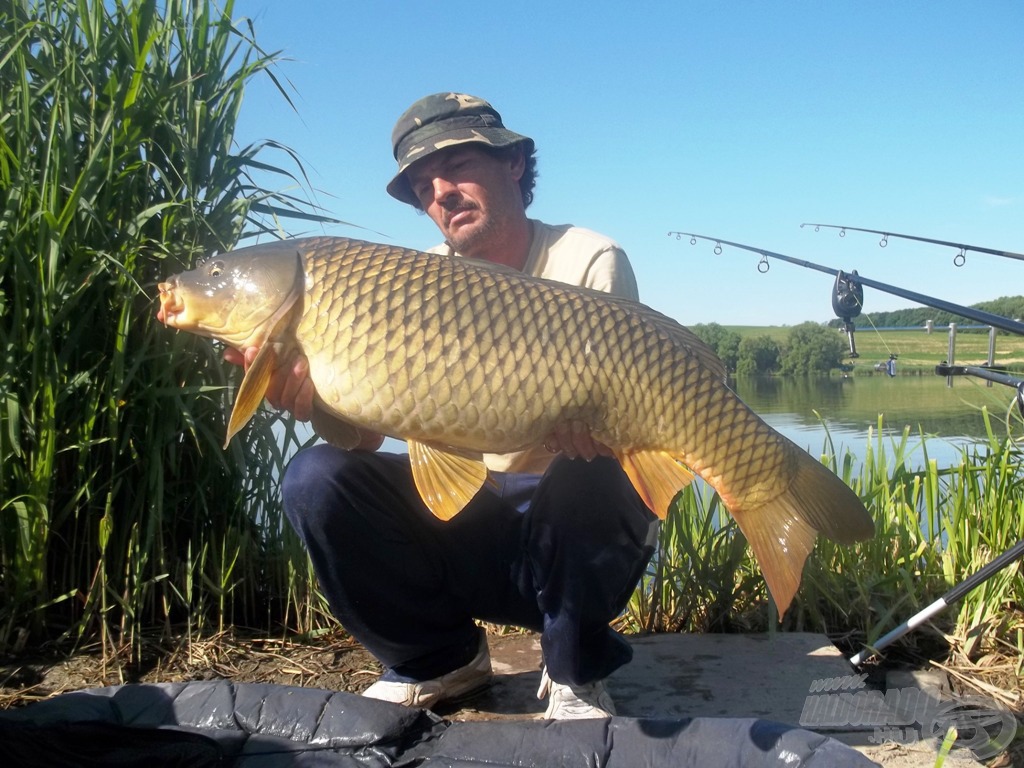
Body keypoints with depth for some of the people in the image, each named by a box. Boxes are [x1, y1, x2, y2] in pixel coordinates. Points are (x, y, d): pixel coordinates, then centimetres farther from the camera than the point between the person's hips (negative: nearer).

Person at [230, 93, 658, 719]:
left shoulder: (589, 262, -8)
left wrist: (584, 428, -39)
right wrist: (312, 396, -31)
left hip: (573, 527, -3)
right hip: (458, 520, 3)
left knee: (588, 479, -36)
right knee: (316, 478, -18)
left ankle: (577, 673, -6)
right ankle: (438, 661, 4)